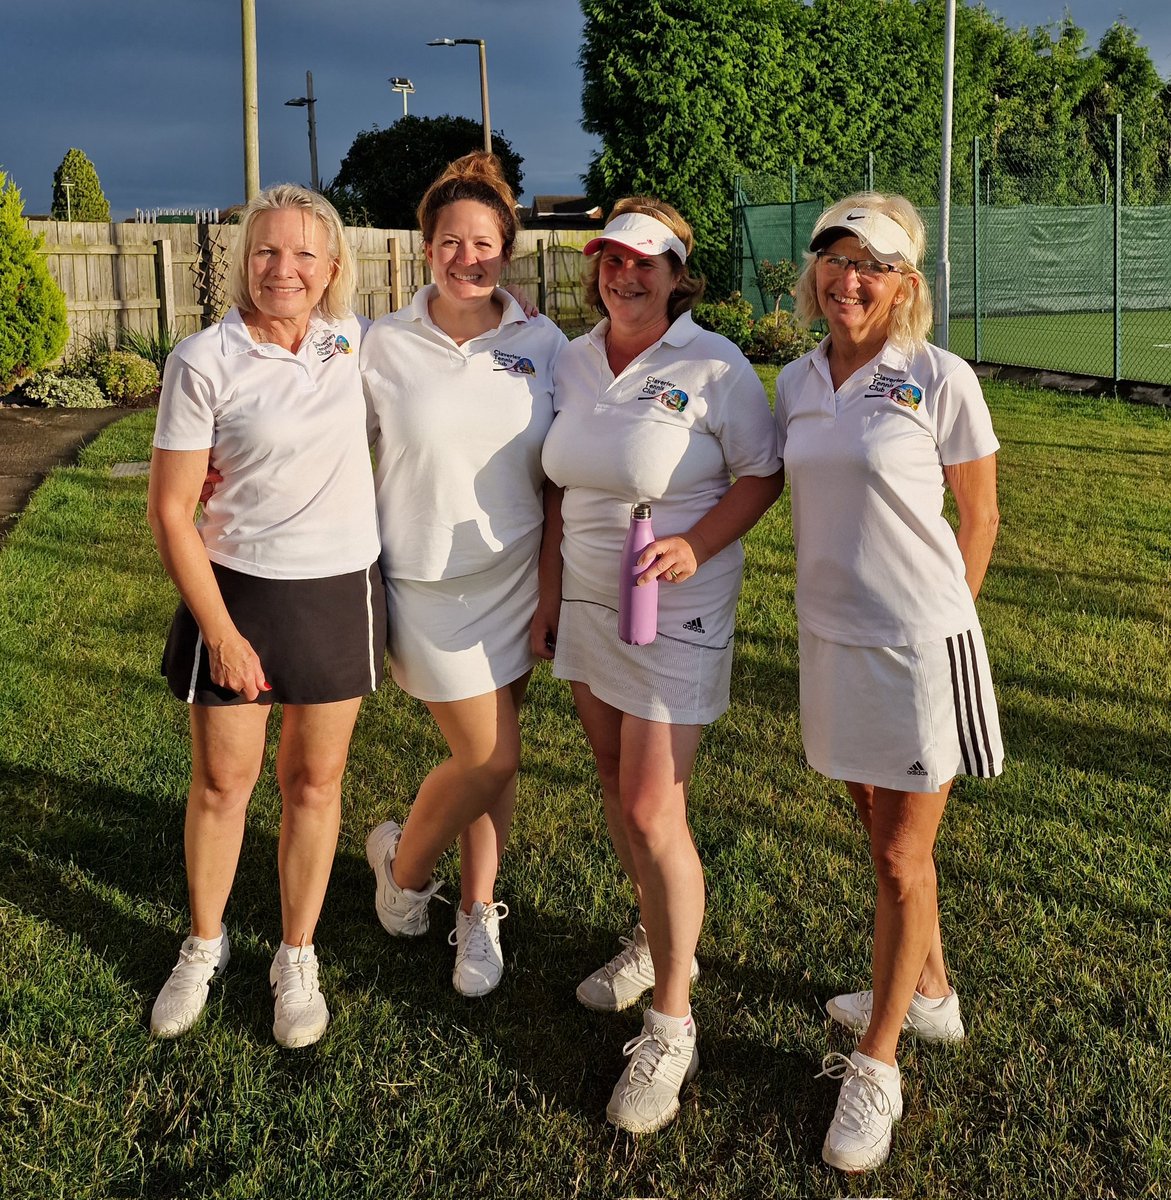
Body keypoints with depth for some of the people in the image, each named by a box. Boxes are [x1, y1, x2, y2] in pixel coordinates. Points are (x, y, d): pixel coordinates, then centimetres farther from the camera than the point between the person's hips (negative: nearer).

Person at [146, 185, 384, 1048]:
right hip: (237, 588, -3)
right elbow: (171, 510, -10)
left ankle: (298, 959, 28)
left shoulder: (350, 338, 0)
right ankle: (204, 946, 32)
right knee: (222, 782, 8)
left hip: (341, 590, 3)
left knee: (315, 782, 11)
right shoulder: (204, 361, -12)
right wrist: (220, 633, -12)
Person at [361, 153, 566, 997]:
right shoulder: (385, 346, -3)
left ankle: (478, 914, 28)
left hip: (516, 576, 2)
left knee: (495, 753, 9)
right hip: (427, 580, -2)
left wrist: (552, 591, 1)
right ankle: (403, 863, 28)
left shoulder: (543, 345, 1)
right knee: (487, 759, -3)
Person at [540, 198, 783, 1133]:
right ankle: (659, 939, 38)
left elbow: (763, 475, -9)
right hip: (586, 604, 6)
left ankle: (671, 1026, 6)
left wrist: (697, 544, -20)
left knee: (652, 812, -8)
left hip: (676, 617, -6)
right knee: (619, 788, 16)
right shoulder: (572, 362, 5)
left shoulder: (715, 367, -12)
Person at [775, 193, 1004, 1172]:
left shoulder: (941, 380, -12)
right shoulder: (797, 382, 4)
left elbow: (978, 519, -3)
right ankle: (929, 991, 42)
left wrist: (937, 619, 3)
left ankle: (875, 1066, 18)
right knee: (880, 829, 19)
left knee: (902, 855, 3)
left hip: (917, 641, -5)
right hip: (831, 638, 6)